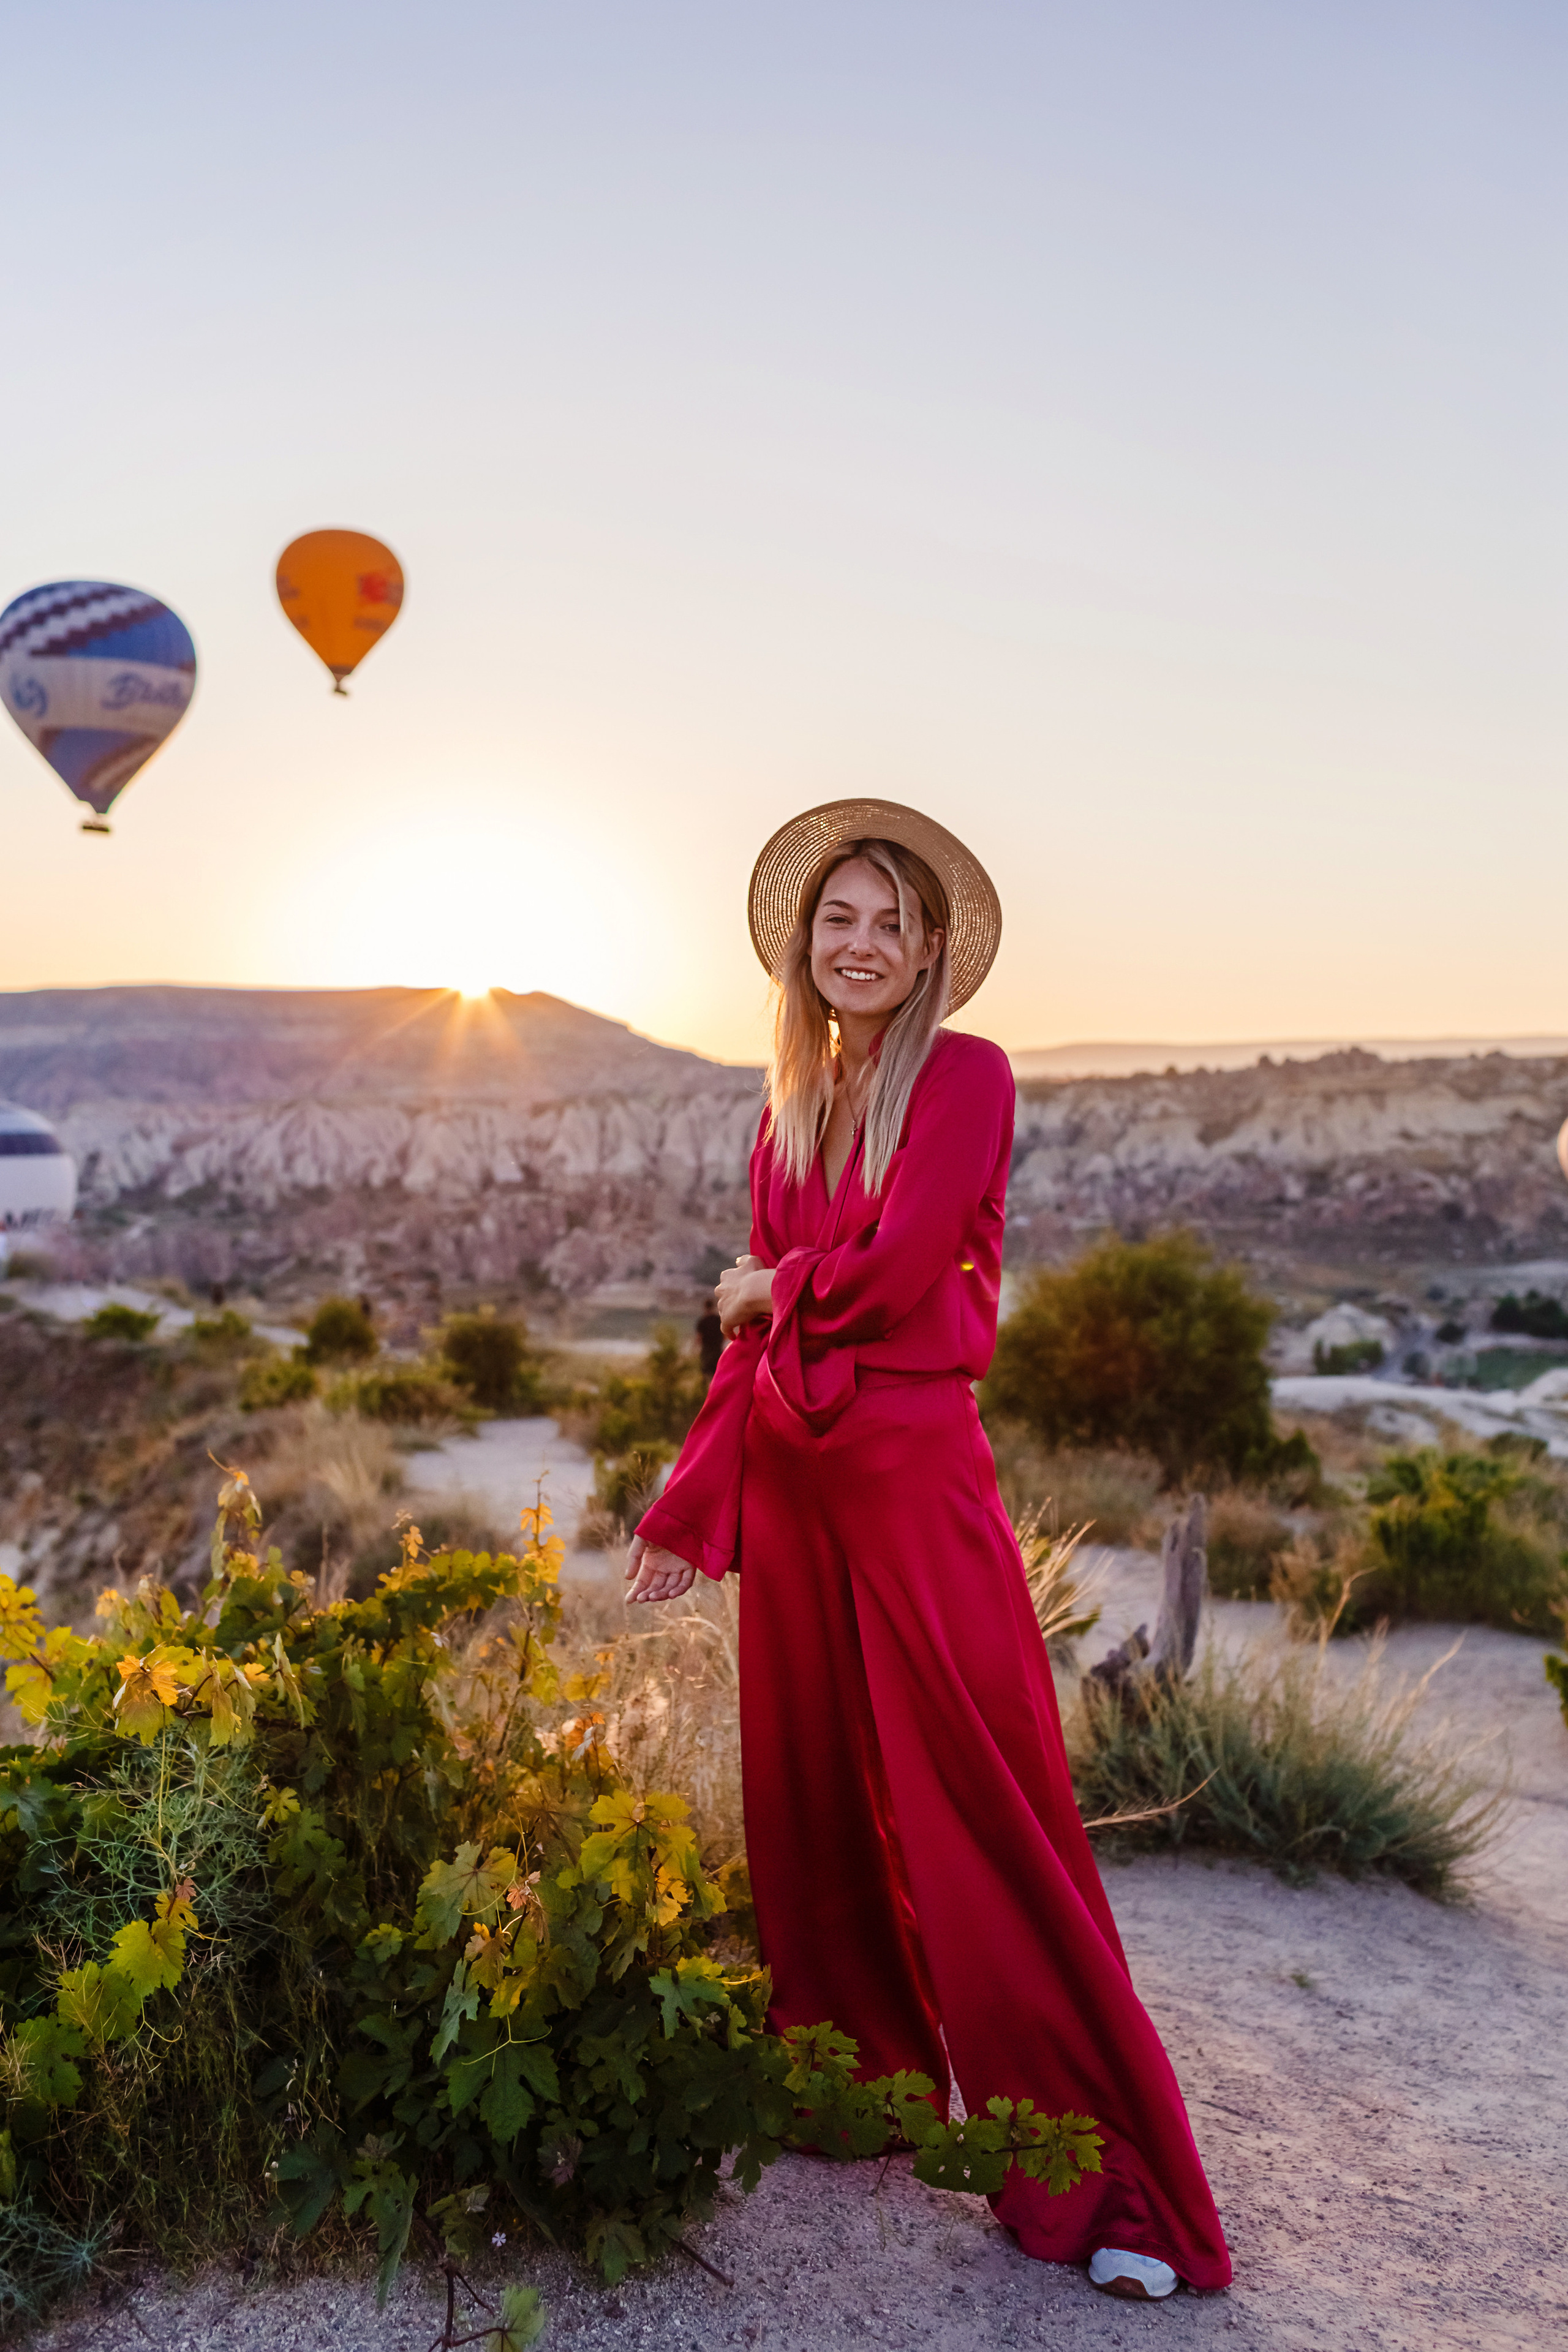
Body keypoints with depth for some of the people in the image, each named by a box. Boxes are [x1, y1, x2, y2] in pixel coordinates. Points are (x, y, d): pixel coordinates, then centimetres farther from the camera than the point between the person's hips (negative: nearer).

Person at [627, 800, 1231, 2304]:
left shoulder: (964, 1077, -5)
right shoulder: (792, 1109, 13)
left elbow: (894, 1272, -16)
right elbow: (756, 1333, 14)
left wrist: (770, 1284, 3)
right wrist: (688, 1513, 14)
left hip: (914, 1473, -6)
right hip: (790, 1479, 6)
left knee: (977, 1814, -2)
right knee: (811, 1796, 14)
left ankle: (1105, 2181, 11)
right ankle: (861, 2081, 35)